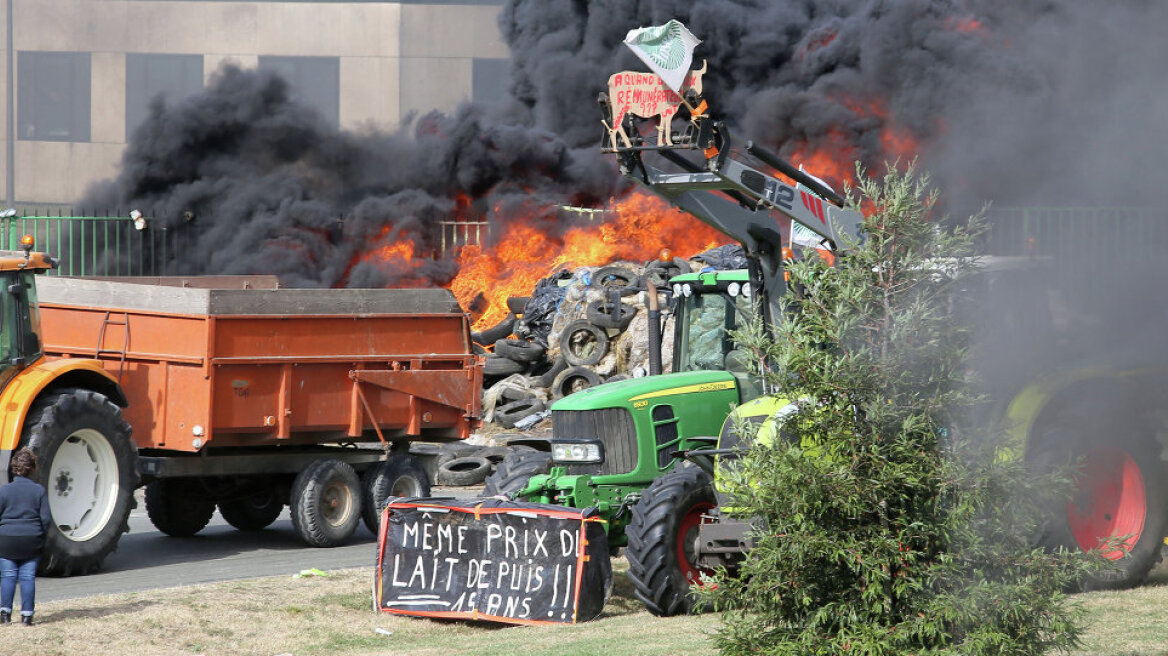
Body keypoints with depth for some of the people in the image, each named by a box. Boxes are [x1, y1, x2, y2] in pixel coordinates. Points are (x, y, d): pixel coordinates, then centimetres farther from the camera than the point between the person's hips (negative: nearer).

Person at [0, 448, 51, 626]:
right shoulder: (39, 490, -4)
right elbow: (46, 519, -3)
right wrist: (40, 533, 14)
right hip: (32, 541, 1)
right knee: (28, 577, 4)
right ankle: (27, 614, 2)